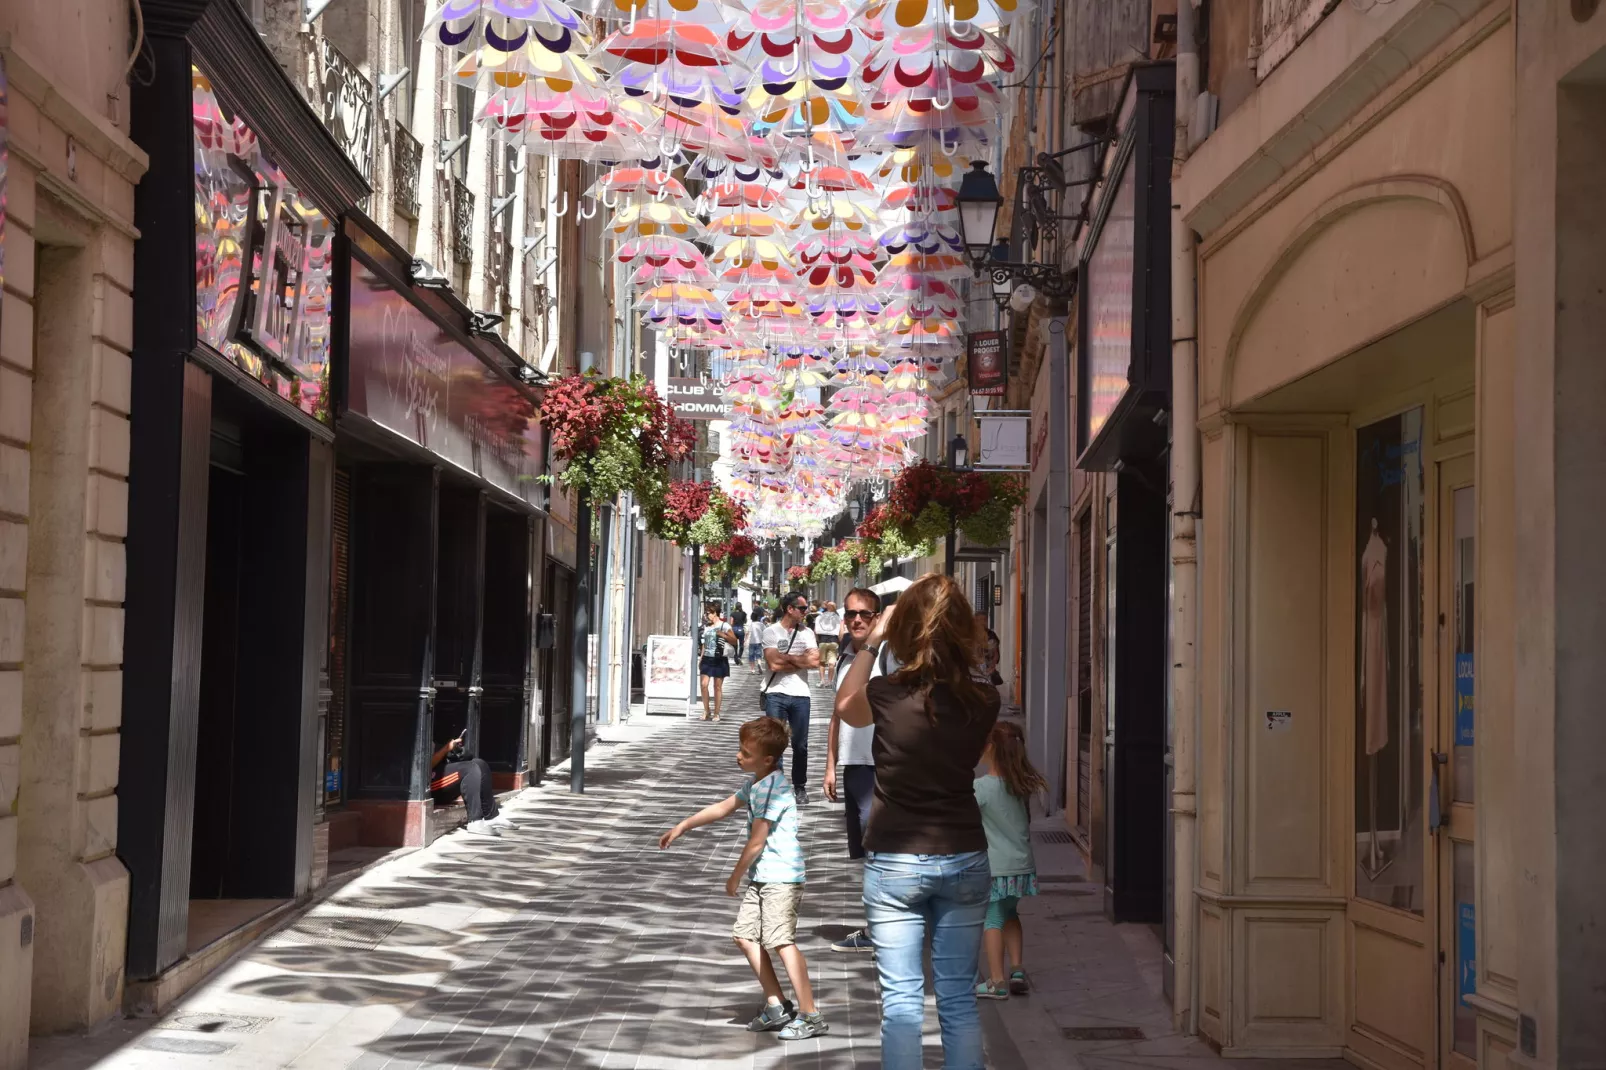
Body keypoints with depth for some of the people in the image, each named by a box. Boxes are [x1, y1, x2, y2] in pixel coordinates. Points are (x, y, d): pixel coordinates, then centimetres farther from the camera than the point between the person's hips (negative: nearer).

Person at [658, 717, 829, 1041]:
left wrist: (736, 876, -3)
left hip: (781, 876, -11)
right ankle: (776, 1005, 18)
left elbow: (756, 842, -16)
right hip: (760, 877, 11)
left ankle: (810, 1015, -15)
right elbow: (723, 808, 27)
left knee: (782, 941, -17)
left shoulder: (774, 788, -19)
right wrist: (682, 827, 30)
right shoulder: (755, 783, 13)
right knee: (745, 935, 12)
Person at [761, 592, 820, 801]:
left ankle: (800, 787, 20)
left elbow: (815, 661, -7)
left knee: (800, 745, 9)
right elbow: (774, 664, -14)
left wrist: (787, 659, -8)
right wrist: (800, 660, -5)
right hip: (776, 694, -3)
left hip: (800, 695, 3)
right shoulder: (771, 631, -2)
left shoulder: (807, 633, 7)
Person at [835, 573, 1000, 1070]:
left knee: (901, 998, 2)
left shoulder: (887, 693, -14)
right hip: (965, 860, 3)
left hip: (894, 862, -2)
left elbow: (845, 707, 9)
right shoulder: (984, 701, -7)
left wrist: (871, 642, 14)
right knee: (959, 997, 10)